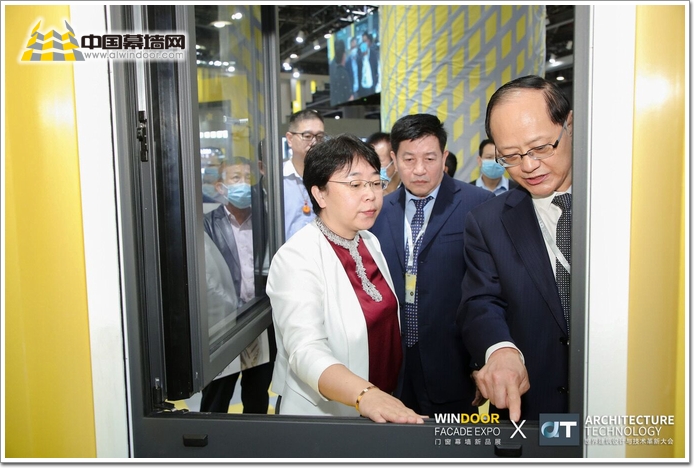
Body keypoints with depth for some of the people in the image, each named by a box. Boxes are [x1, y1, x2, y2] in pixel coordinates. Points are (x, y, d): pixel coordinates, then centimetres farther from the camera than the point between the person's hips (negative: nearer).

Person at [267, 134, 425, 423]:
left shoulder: (370, 242, 1)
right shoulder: (296, 258, -22)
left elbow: (385, 321, 9)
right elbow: (306, 351, -33)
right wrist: (365, 395, -47)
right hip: (323, 418, -6)